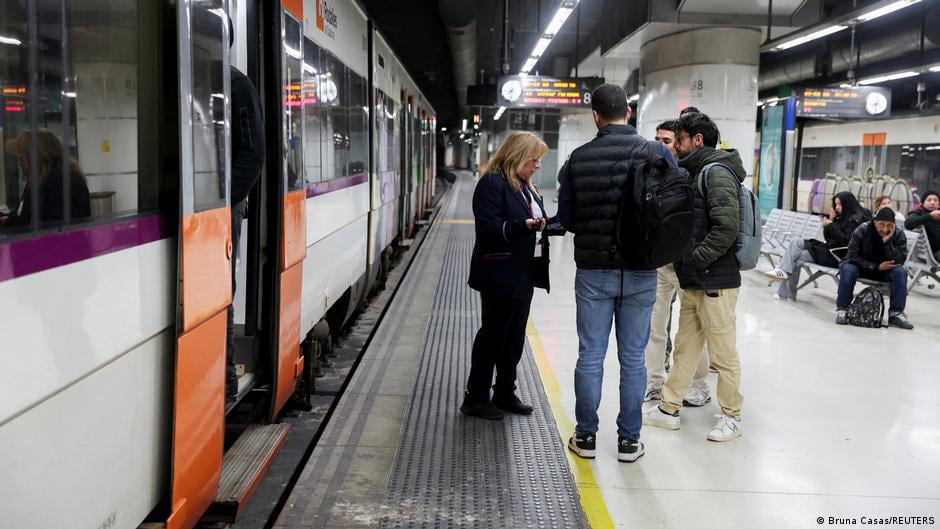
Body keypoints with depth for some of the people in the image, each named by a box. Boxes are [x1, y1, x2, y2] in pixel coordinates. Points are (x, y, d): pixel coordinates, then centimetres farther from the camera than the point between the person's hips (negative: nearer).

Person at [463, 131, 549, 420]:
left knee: (514, 337, 15)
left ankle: (505, 393, 28)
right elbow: (487, 227, -21)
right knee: (493, 334, 1)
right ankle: (475, 398, 13)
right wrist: (523, 225, -33)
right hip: (499, 275, -9)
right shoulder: (493, 183, -13)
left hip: (522, 274, 9)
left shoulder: (526, 186, 15)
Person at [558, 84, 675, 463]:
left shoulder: (578, 158, -4)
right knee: (633, 358, 9)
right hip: (640, 273, 0)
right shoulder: (657, 153, -5)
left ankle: (586, 436, 18)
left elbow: (566, 218, 1)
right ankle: (629, 439, 16)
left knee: (590, 356, 9)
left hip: (593, 271, 0)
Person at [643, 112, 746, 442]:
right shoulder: (697, 173, 17)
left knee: (723, 353, 2)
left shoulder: (717, 172, -13)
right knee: (685, 347, 15)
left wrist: (695, 261, -18)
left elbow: (726, 227, -23)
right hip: (693, 282, 10)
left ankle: (731, 416, 15)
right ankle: (668, 409, 23)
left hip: (715, 283, -9)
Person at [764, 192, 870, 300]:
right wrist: (831, 220, 2)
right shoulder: (842, 217, 17)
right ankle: (784, 270, -23)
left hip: (839, 255, -9)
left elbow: (846, 241, -19)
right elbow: (827, 237, 15)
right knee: (797, 243, -8)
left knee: (797, 257, -16)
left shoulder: (856, 219, -9)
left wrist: (831, 225, -15)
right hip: (829, 249, 9)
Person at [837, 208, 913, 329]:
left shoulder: (899, 234, -13)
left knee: (901, 272, -27)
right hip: (862, 267, -2)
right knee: (847, 269, -33)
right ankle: (842, 308, -19)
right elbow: (853, 256, -17)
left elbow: (899, 261, -20)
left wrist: (887, 241, -34)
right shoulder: (861, 230, -18)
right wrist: (876, 267, -25)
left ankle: (896, 313, -20)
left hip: (885, 270, 2)